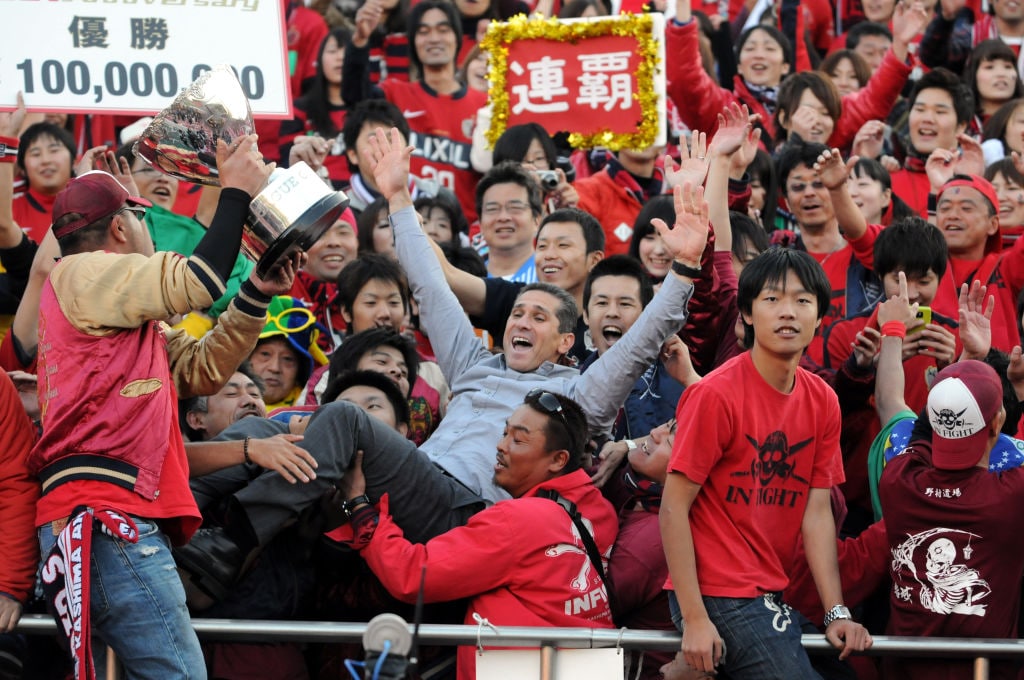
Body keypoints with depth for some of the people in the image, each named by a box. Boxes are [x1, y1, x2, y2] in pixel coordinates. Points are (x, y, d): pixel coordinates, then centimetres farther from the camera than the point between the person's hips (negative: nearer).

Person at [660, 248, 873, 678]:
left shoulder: (823, 402, 7)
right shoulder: (716, 395, -12)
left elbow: (817, 512, 6)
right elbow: (674, 507, -12)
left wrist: (836, 613, -3)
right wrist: (694, 620, -17)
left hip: (775, 597, 7)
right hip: (719, 596, -7)